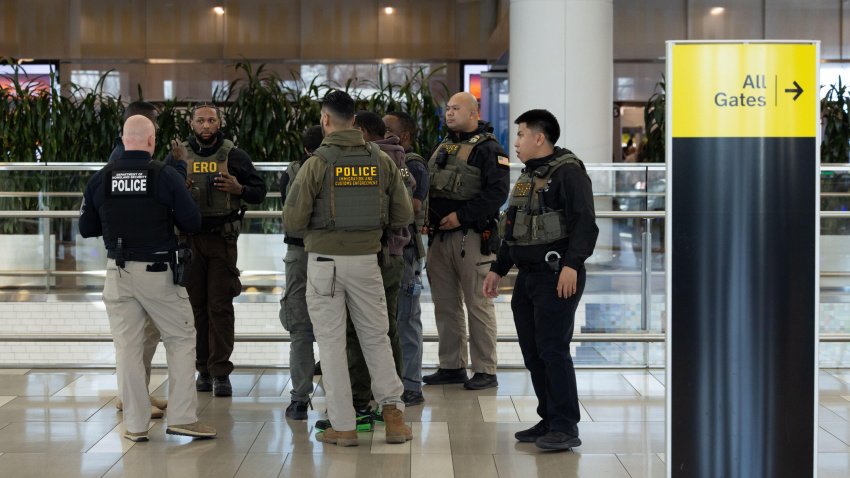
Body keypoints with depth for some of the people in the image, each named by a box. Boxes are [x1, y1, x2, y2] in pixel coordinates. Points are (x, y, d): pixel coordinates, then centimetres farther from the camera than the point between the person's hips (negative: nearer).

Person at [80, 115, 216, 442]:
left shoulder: (100, 179, -1)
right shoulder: (165, 176, -9)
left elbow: (86, 228, 7)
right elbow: (192, 222, -6)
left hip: (118, 272, 3)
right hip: (158, 271, -3)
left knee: (127, 347, 9)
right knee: (181, 340, 9)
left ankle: (135, 424, 12)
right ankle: (181, 417, 5)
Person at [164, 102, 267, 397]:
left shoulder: (234, 156, 5)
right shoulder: (177, 157, 8)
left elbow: (259, 193, 9)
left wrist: (238, 188, -12)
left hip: (223, 240, -1)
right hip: (189, 239, 1)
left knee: (220, 306, -4)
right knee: (195, 305, 3)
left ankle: (221, 373, -1)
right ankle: (203, 370, 12)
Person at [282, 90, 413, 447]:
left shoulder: (317, 163, -10)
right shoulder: (381, 161, 1)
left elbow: (293, 220, -11)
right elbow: (403, 215, 4)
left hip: (325, 260, -3)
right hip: (367, 258, 3)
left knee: (331, 342, 5)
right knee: (376, 337, 15)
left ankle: (343, 426, 6)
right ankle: (392, 414, 7)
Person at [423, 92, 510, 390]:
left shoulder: (488, 148, -5)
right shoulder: (442, 147, 19)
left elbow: (498, 191, -16)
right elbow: (428, 187, 25)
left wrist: (461, 215, -18)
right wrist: (429, 216, 6)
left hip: (471, 236, -8)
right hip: (439, 236, 8)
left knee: (478, 304, -4)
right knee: (445, 304, 11)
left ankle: (485, 371, 2)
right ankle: (452, 366, 20)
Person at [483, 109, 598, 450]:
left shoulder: (568, 172, -9)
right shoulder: (528, 176, 19)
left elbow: (585, 222, -19)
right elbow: (513, 229, 26)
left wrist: (572, 265, -28)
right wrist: (498, 269, 25)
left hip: (557, 277, -9)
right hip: (528, 275, 9)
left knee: (552, 349, -10)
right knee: (532, 352, 10)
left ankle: (566, 428, -5)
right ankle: (549, 420, 18)